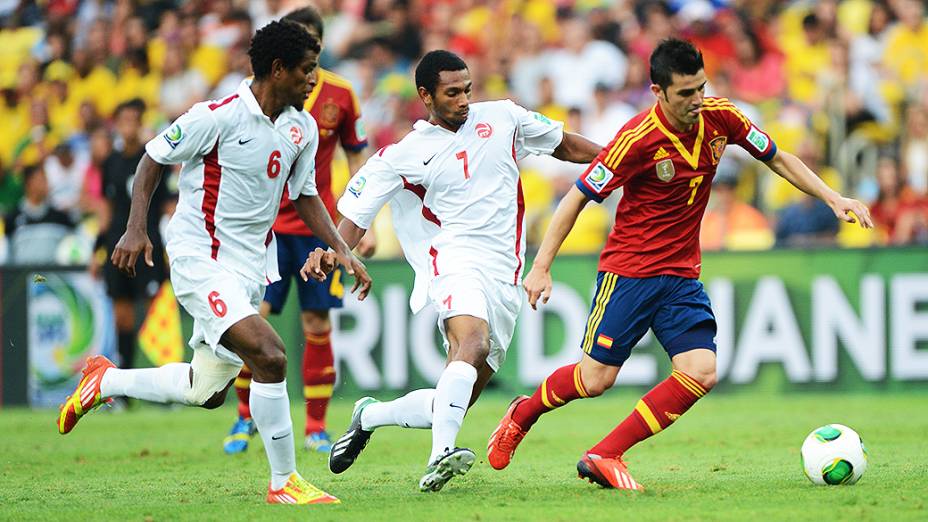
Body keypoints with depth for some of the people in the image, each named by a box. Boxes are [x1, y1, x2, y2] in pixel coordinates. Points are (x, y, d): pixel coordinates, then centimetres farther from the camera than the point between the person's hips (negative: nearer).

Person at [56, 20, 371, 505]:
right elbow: (154, 158, -5)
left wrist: (342, 250, 6)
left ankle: (104, 381, 35)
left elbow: (305, 195, 17)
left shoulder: (302, 128, 5)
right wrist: (136, 228, -13)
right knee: (269, 356, -24)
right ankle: (283, 483, -13)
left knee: (207, 391, 12)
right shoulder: (219, 116, -16)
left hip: (250, 265, 8)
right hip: (201, 259, -8)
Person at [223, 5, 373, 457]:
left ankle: (315, 428, 10)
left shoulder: (340, 94, 1)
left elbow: (357, 157, 11)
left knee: (317, 326, 0)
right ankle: (246, 415, 10)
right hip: (266, 225, -1)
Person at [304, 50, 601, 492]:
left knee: (454, 402, 1)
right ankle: (440, 456, -45)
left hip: (505, 281, 4)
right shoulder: (404, 156, 1)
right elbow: (356, 213, 0)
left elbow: (563, 144, 25)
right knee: (473, 344, -36)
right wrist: (331, 253, -19)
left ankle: (369, 416, 25)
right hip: (455, 261, -4)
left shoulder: (503, 117, 11)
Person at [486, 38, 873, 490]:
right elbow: (577, 197, -13)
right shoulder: (639, 139, -21)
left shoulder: (719, 117, -6)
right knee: (595, 379, -3)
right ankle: (523, 413, 28)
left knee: (700, 373, -12)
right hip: (629, 270, -5)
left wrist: (833, 199, 2)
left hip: (682, 276, 5)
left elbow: (778, 159, 10)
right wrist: (541, 267, -16)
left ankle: (603, 457, -6)